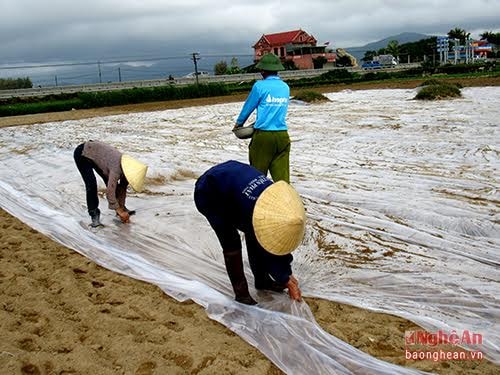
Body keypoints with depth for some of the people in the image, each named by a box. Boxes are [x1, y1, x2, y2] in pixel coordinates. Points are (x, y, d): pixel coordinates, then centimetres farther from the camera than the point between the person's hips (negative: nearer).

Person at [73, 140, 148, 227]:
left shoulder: (126, 166, -10)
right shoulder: (116, 169, -34)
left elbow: (122, 188, 2)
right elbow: (110, 192, -32)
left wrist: (121, 208, 3)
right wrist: (120, 211, -24)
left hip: (94, 151, 8)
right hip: (82, 154, -8)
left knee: (110, 181, 5)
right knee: (91, 185, -19)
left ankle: (121, 208, 18)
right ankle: (94, 214, -8)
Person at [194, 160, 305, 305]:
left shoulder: (277, 198, -18)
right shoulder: (251, 212, -37)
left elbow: (280, 238, -5)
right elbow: (266, 252, -22)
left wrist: (287, 274, 0)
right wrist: (286, 279, -10)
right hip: (209, 196, -7)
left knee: (253, 233, 4)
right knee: (231, 243, -14)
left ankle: (262, 280, 20)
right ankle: (241, 294, 0)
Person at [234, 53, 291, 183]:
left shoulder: (260, 86, -6)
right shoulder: (285, 87, 10)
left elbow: (248, 106, 6)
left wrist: (238, 123, 25)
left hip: (263, 135, -4)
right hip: (282, 136, 4)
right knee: (282, 176, 2)